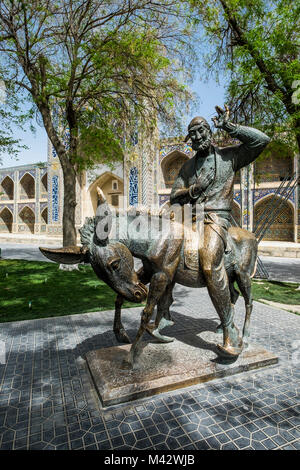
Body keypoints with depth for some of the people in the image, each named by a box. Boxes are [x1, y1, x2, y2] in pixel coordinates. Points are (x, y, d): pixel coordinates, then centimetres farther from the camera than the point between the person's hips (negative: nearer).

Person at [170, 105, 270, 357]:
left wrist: (228, 126, 2)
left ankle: (230, 329, -21)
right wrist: (190, 191, -5)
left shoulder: (228, 156, 11)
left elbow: (261, 140, 0)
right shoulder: (188, 166, 23)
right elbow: (174, 196, 17)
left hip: (216, 216, -6)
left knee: (210, 262, -32)